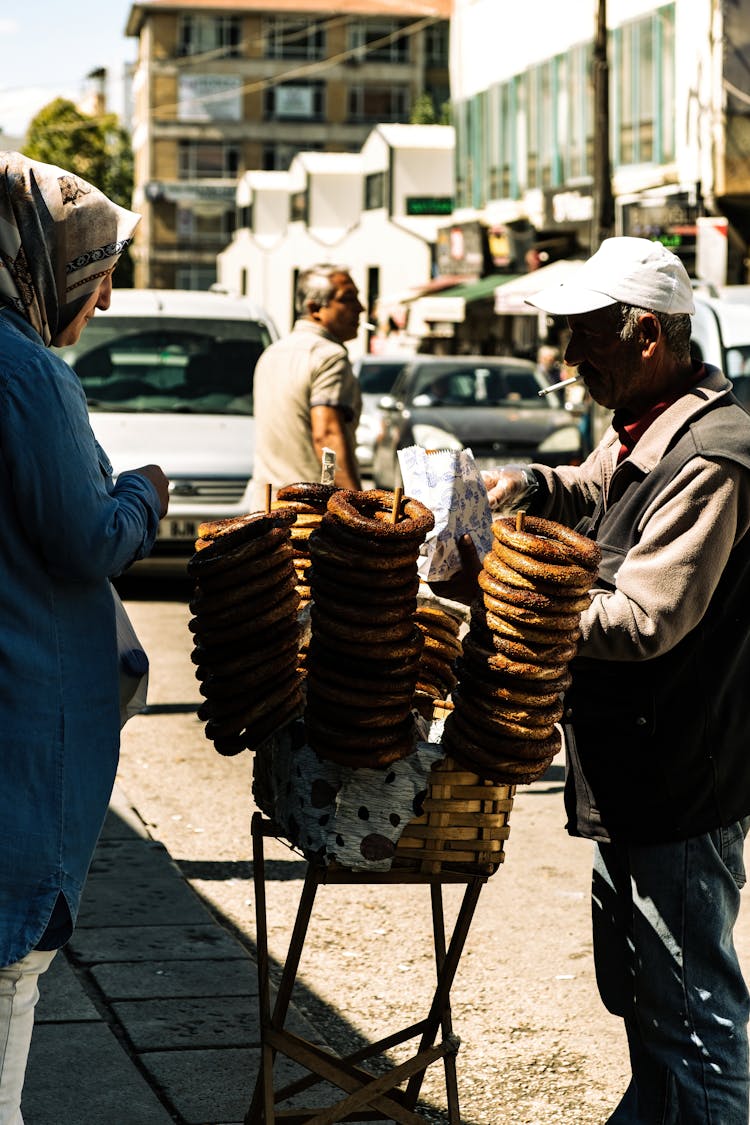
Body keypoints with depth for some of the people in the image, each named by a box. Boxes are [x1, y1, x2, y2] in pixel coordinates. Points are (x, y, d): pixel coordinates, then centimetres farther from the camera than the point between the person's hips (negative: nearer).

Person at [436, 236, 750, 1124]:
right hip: (631, 775, 11)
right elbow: (596, 491, 30)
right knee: (633, 983, 24)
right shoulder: (641, 429, 8)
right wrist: (530, 487, 8)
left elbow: (641, 620, -27)